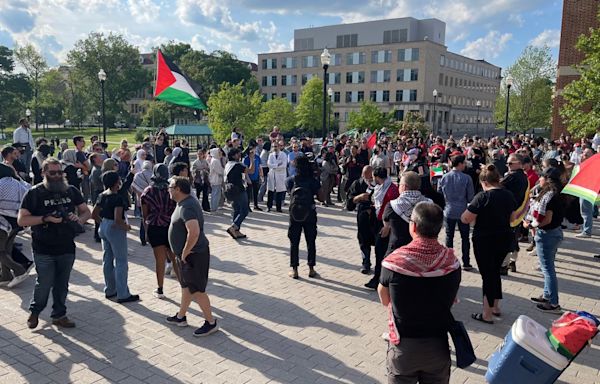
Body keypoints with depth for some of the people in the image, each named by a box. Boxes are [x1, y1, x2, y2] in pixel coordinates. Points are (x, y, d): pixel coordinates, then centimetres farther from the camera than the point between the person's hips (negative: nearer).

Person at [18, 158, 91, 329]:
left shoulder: (71, 191, 5)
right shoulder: (35, 193, -6)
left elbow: (86, 211, 10)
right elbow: (21, 220, -9)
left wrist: (79, 219, -13)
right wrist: (46, 218, -21)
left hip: (67, 249, 3)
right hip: (44, 251, -3)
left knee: (62, 284, 12)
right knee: (45, 283, 2)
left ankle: (59, 315, 28)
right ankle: (35, 311, 30)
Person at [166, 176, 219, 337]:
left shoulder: (186, 207, -25)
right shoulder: (186, 201, 9)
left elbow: (194, 232, -37)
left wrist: (185, 252, -24)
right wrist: (183, 253, 18)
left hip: (193, 255, -10)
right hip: (188, 253, 10)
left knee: (196, 290, 0)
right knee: (186, 286, 22)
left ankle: (211, 322, 13)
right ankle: (181, 317, 37)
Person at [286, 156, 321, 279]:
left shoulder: (291, 180, -6)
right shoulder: (313, 181, -8)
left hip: (295, 215, 0)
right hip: (310, 215, 0)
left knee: (294, 242, 10)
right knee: (311, 242, 13)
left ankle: (294, 270, 12)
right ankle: (311, 269, 18)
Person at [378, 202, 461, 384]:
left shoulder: (393, 261, -20)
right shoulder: (452, 261, -13)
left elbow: (385, 301, -4)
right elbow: (451, 301, 2)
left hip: (404, 345, -2)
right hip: (439, 345, 2)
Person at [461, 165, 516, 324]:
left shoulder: (482, 197, -20)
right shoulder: (509, 195, 2)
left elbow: (466, 219, -18)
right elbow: (512, 218, 14)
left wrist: (470, 208, 0)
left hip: (485, 241, -6)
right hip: (504, 238, 6)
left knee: (487, 275, 3)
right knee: (495, 272, 21)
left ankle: (487, 314, 11)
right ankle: (495, 307, 32)